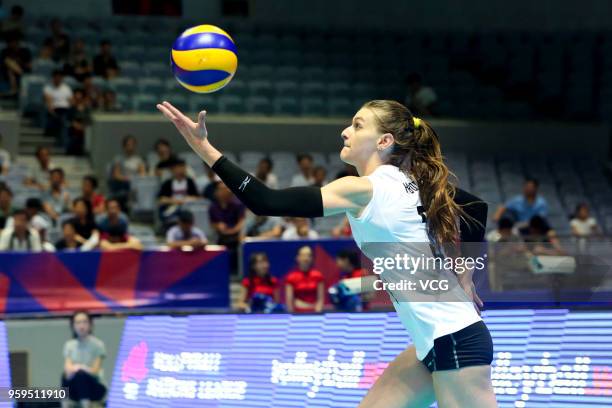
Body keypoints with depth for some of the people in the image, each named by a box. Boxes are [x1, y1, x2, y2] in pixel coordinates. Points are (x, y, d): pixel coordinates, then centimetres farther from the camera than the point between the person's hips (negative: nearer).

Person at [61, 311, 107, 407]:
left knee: (80, 374, -34)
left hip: (95, 388, -3)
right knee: (65, 375, -30)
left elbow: (95, 370, -11)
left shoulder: (98, 344, -4)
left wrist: (80, 368, -31)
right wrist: (71, 370, -31)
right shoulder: (69, 345, 7)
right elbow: (67, 367, -7)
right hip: (76, 391, 3)